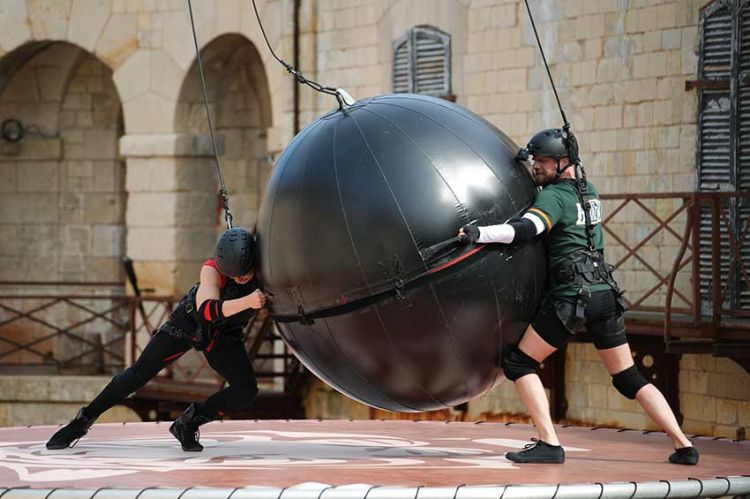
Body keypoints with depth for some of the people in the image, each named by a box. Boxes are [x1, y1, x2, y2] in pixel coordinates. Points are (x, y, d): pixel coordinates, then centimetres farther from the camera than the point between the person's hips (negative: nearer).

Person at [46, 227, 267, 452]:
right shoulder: (212, 269, -35)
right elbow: (207, 310, -51)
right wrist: (246, 302, -65)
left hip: (225, 335, 3)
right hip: (189, 322, -3)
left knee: (246, 390, -13)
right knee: (140, 373, -8)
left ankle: (188, 424, 2)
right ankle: (83, 421, 6)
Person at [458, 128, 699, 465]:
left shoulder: (555, 196, -9)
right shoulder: (588, 191, 16)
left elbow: (526, 229, -27)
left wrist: (480, 234, -38)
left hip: (572, 295, -8)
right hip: (605, 294, 8)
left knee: (519, 363, 1)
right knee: (629, 378, 15)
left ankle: (549, 444, -11)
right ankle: (683, 445, 6)